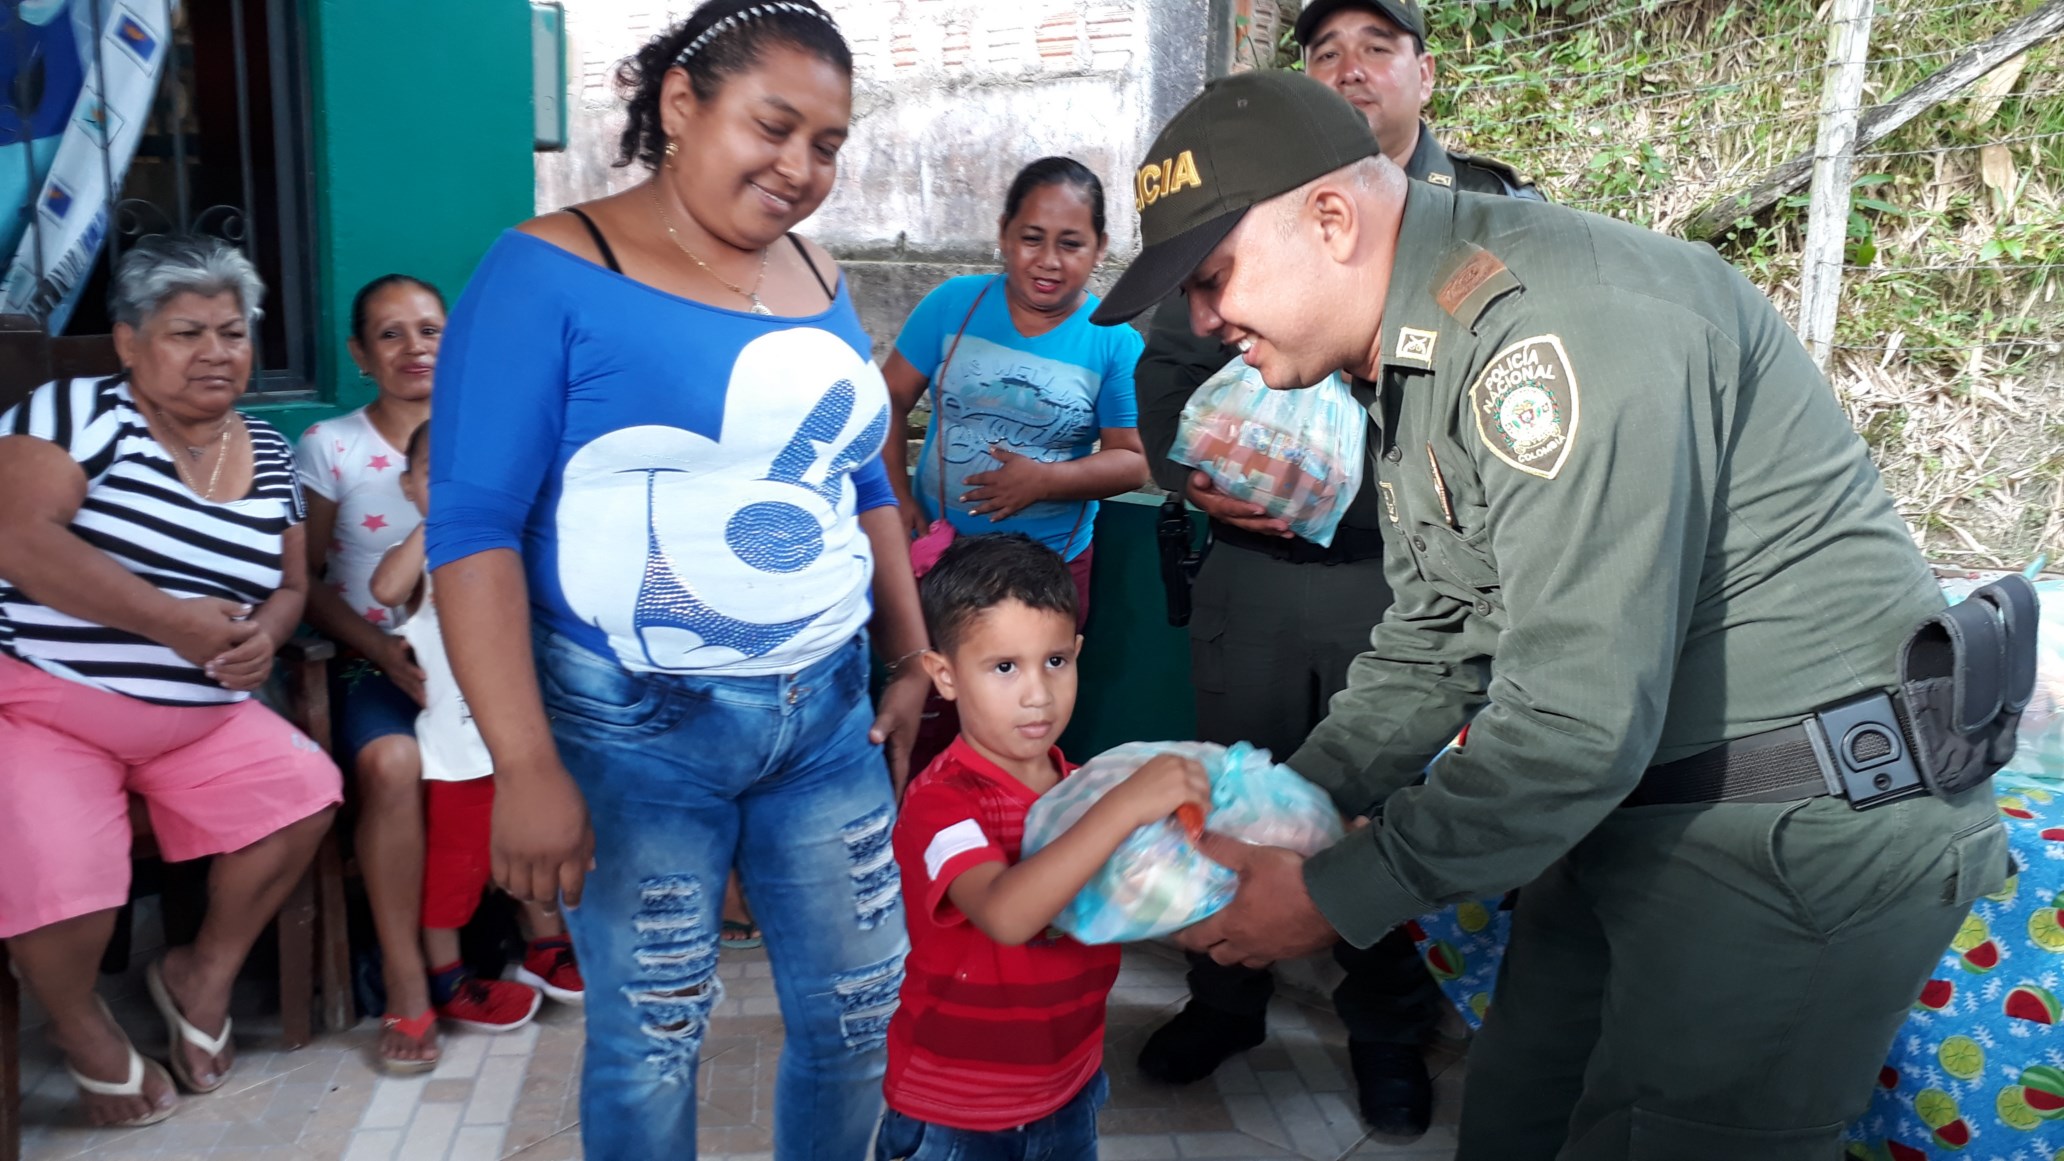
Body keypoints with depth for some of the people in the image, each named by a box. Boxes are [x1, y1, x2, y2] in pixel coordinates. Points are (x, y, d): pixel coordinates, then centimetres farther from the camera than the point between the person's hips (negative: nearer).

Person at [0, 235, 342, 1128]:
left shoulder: (269, 457, 7)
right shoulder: (80, 411, -10)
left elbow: (289, 585, 14)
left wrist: (263, 636, -11)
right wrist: (169, 620, -27)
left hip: (200, 716, 6)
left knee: (306, 791, -12)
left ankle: (204, 977, 12)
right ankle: (79, 1024, 11)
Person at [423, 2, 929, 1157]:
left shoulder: (817, 280, 7)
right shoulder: (552, 270, -10)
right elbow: (473, 525, -15)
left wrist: (913, 661, 10)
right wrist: (526, 765, -19)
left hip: (828, 716, 6)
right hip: (635, 728, -5)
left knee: (865, 1009, 13)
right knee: (652, 1038, 10)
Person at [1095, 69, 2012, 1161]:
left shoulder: (1553, 325, -25)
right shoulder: (1416, 353, 7)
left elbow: (1579, 721, -28)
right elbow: (1433, 648, 12)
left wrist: (1336, 895, -18)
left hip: (1804, 833, -9)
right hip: (1635, 808, 9)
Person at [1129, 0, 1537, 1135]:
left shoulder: (1499, 214, 3)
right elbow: (1170, 363, 10)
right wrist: (1189, 471, -7)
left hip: (1413, 574, -2)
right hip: (1252, 564, 2)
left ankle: (1388, 1026, 32)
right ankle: (1225, 999, 35)